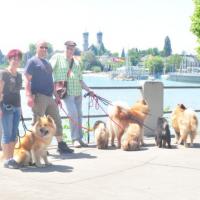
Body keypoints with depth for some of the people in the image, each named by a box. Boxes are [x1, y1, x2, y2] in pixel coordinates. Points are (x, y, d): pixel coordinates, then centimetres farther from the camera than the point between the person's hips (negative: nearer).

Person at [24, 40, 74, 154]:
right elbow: (27, 80, -11)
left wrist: (56, 96, 23)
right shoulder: (32, 62, -3)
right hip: (38, 97, -8)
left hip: (49, 97, 8)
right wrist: (29, 96, -22)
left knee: (57, 120, 9)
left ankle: (61, 145, 15)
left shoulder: (47, 63, 21)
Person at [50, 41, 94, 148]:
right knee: (73, 113, -16)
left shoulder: (76, 62, 17)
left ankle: (79, 138, 17)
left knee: (79, 115, 8)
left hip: (78, 92, 6)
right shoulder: (58, 57, 2)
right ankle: (75, 139, -8)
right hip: (66, 91, -6)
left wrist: (88, 90, 17)